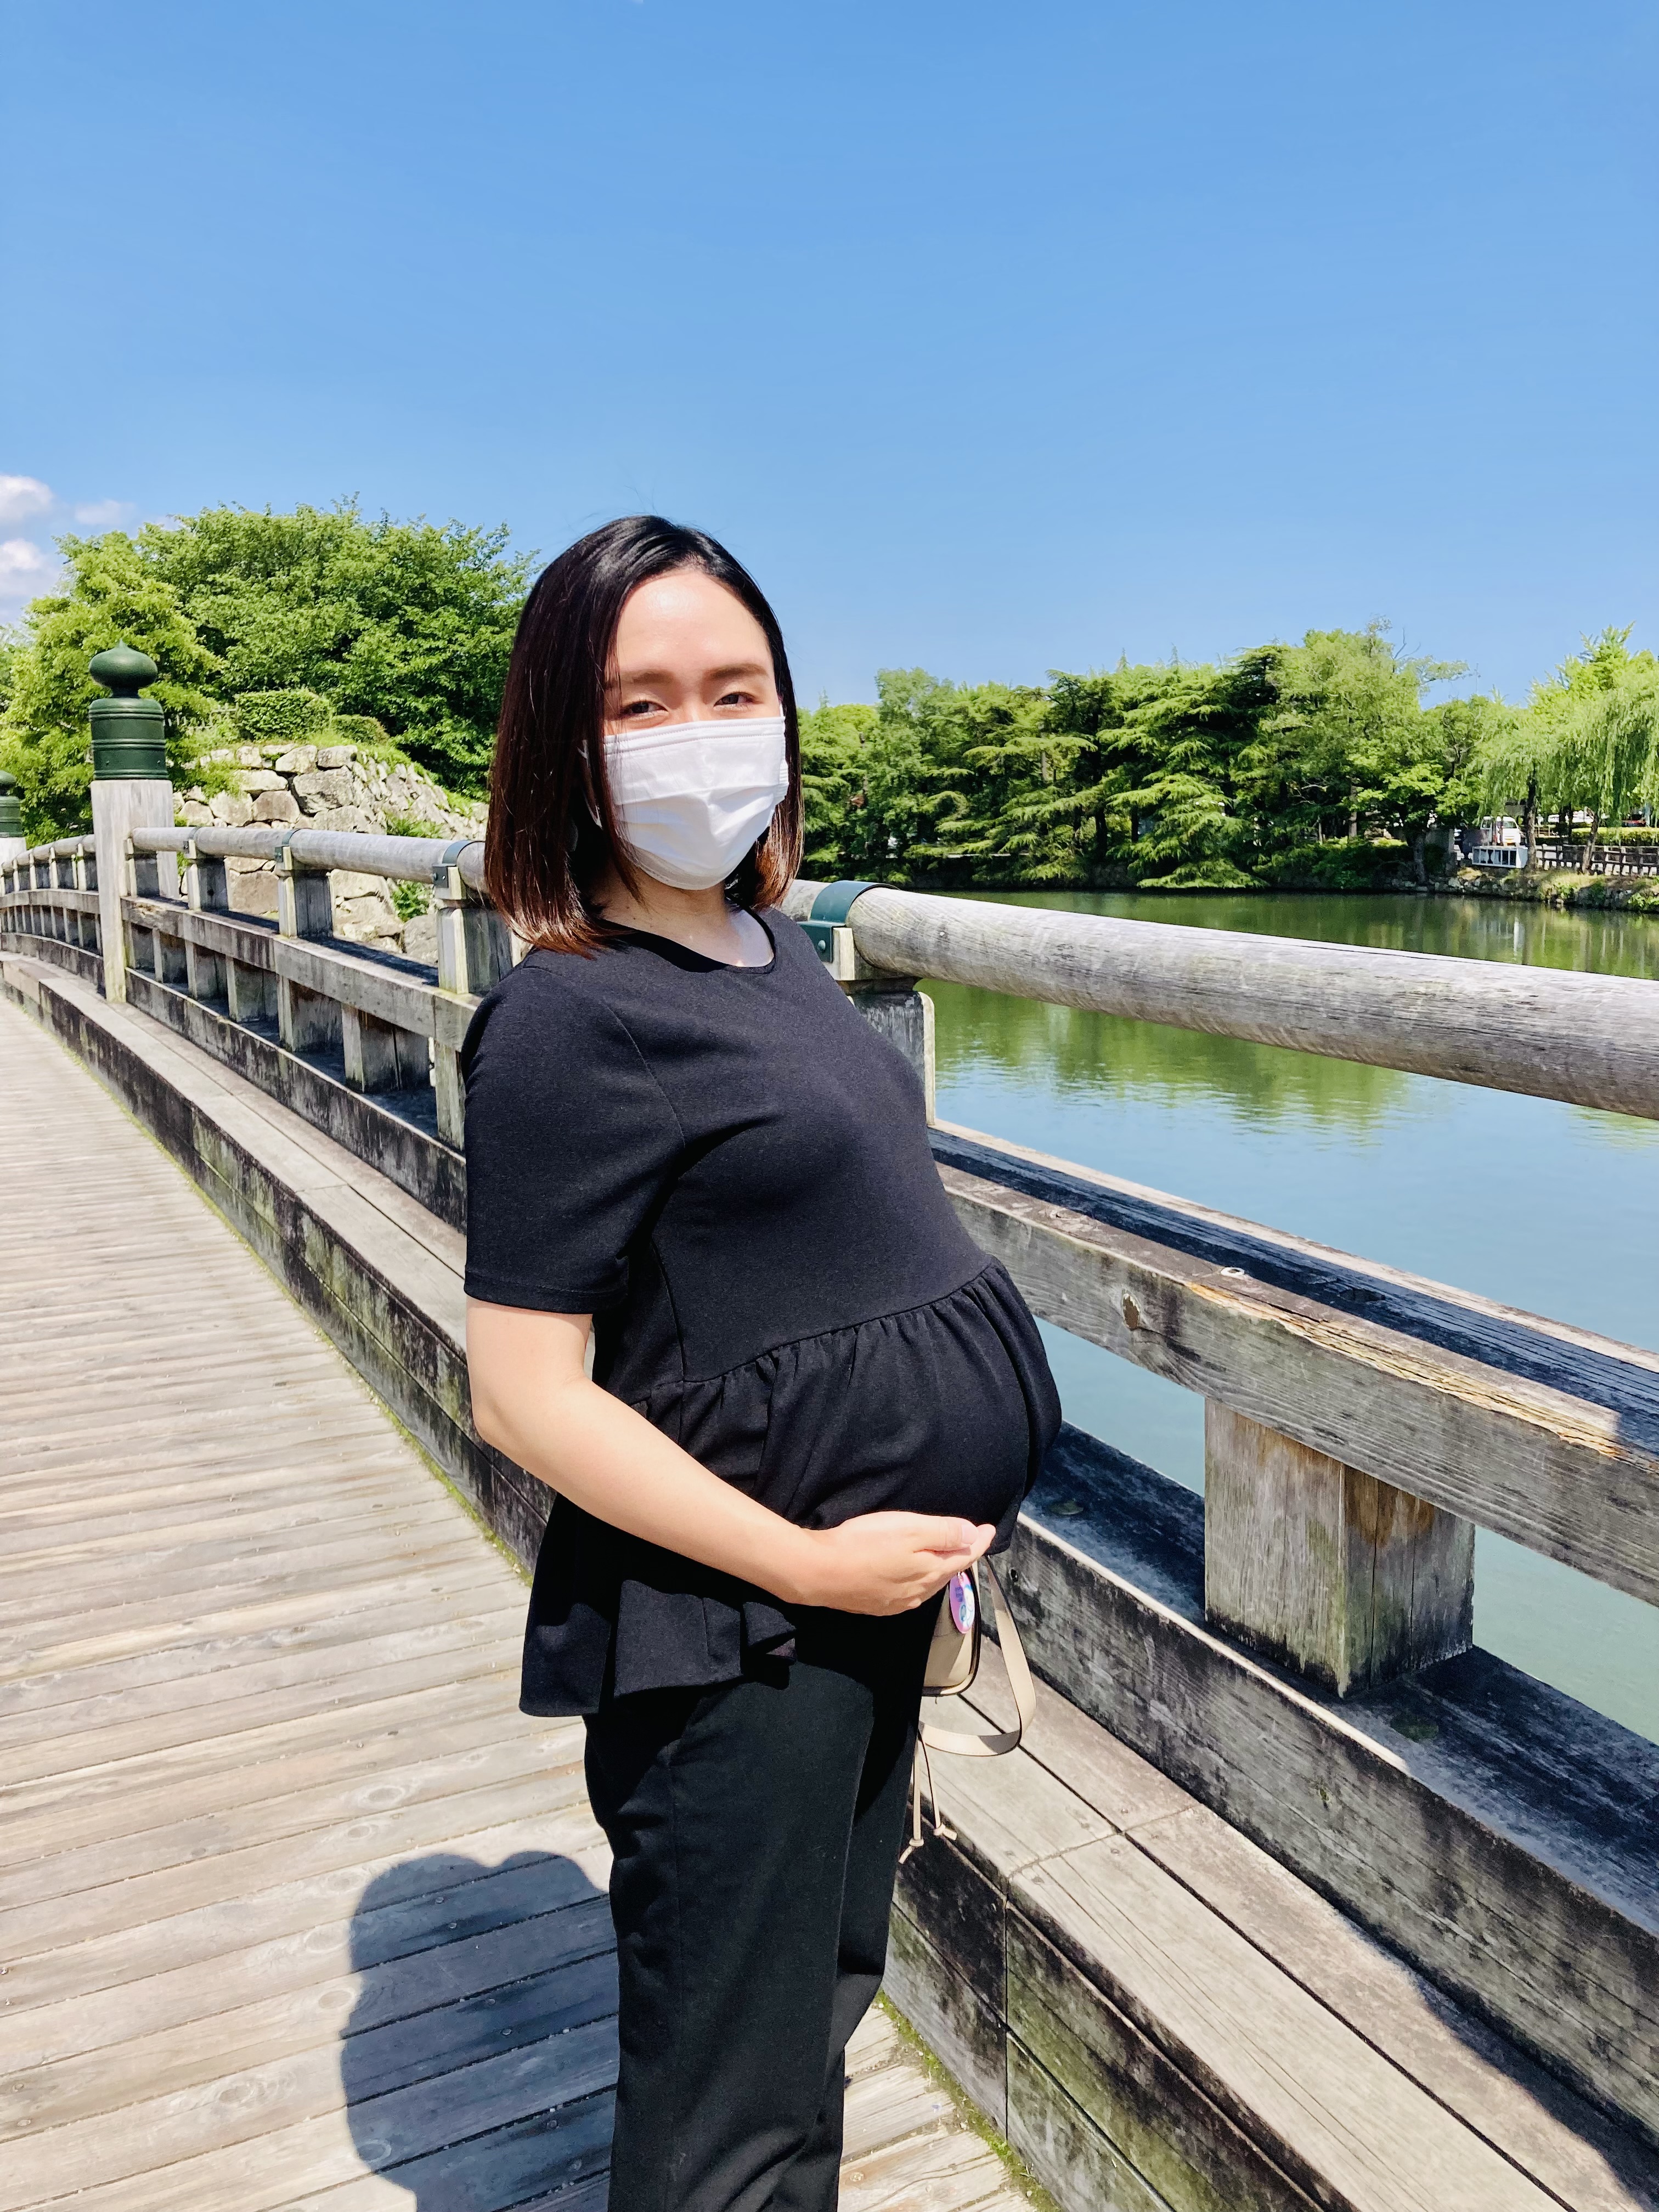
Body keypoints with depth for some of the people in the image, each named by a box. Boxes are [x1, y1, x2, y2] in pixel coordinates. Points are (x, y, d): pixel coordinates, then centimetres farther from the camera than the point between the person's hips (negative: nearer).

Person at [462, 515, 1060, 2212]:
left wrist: (913, 1557, 14)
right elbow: (526, 1391, -20)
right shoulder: (572, 1019, -20)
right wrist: (808, 1562, -20)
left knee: (821, 2005, 28)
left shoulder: (770, 951, 4)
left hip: (870, 1581, 8)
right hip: (733, 1641, -8)